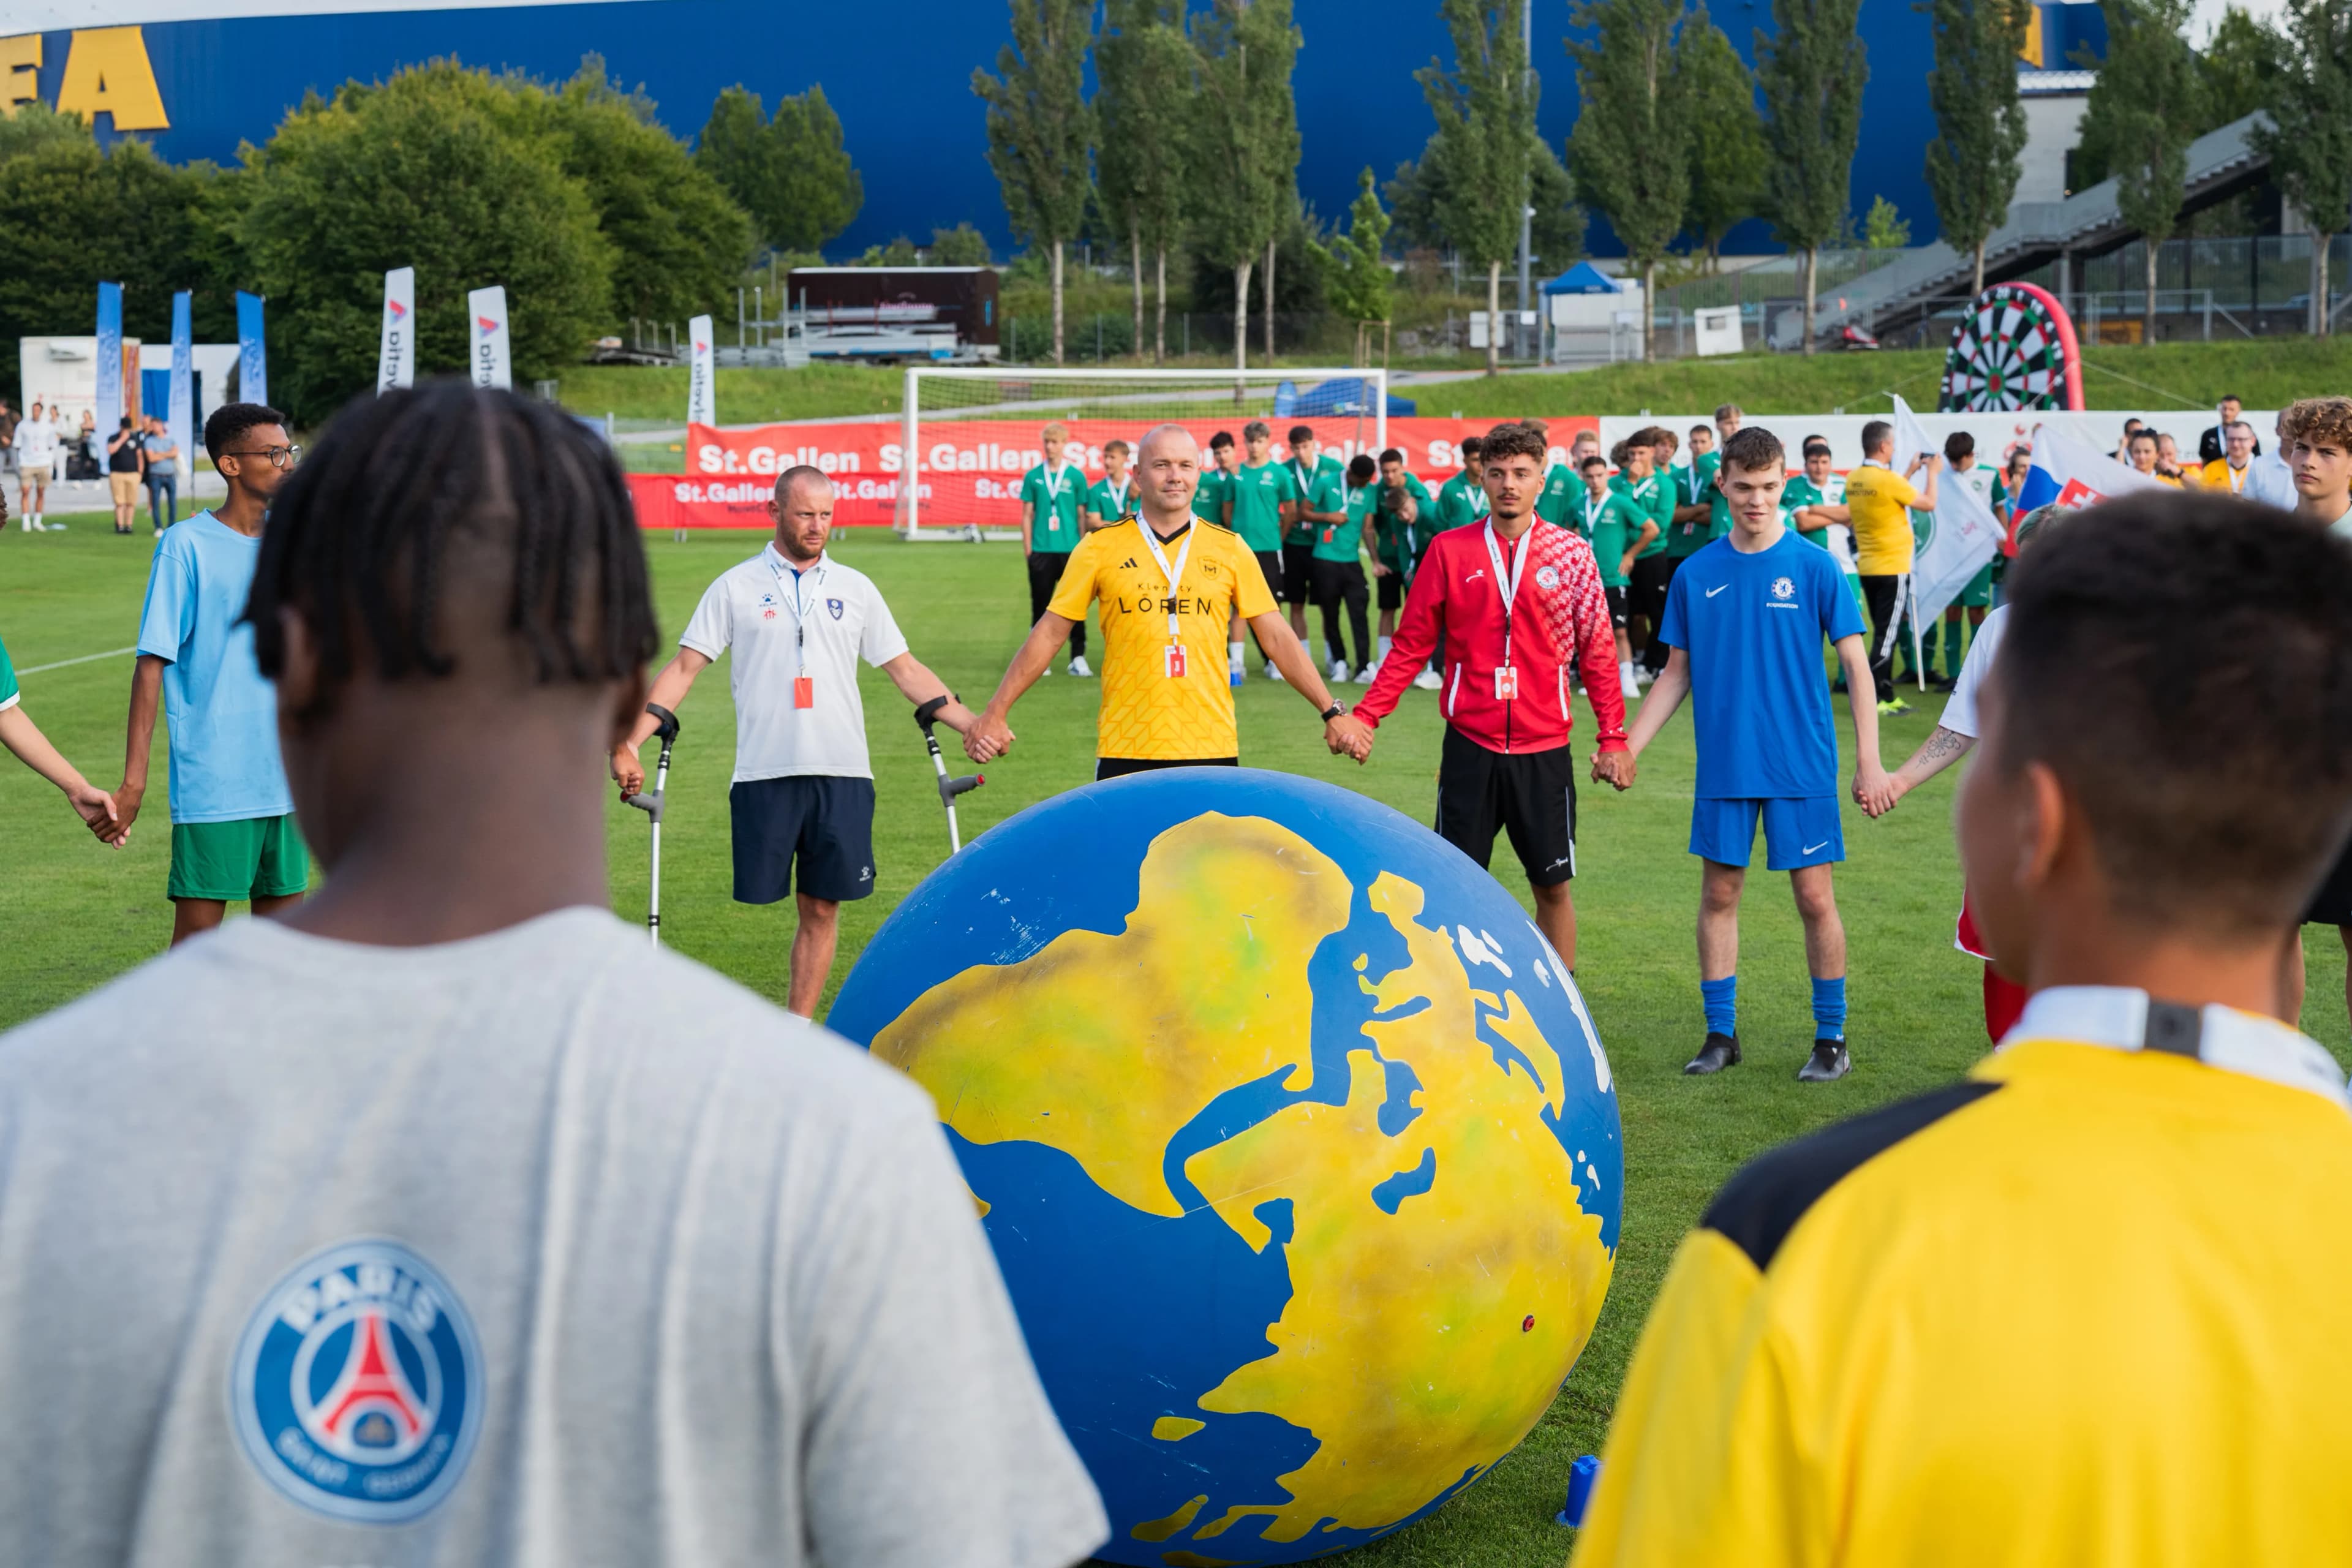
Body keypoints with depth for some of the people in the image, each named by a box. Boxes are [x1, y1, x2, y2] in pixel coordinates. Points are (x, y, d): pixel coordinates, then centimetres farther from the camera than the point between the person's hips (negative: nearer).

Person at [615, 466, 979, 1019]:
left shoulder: (856, 589, 12)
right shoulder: (736, 587, 5)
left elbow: (906, 671, 16)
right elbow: (684, 668, 3)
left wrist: (973, 725, 9)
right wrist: (630, 743, -7)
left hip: (842, 771, 2)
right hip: (764, 772, -2)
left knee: (822, 907, 2)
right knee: (760, 895, -4)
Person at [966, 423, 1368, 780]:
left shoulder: (1230, 549, 6)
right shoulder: (1099, 549, 2)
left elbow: (1277, 637, 9)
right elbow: (1049, 633, 6)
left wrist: (1332, 712, 5)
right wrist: (996, 713, 2)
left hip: (1212, 751, 1)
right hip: (1125, 753, -1)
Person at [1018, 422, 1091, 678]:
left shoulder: (1076, 476, 3)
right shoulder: (1033, 477, 7)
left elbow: (1083, 515, 6)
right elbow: (1027, 515, 9)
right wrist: (1028, 549, 2)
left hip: (1070, 551, -1)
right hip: (1041, 551, 1)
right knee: (1040, 604, 5)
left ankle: (1078, 658, 1)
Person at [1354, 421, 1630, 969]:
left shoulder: (1571, 552, 2)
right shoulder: (1449, 550, 2)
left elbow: (1597, 651, 5)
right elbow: (1412, 645, 5)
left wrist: (1613, 738, 0)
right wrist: (1366, 715, -4)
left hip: (1544, 746, 0)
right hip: (1470, 744, 0)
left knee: (1552, 884, 4)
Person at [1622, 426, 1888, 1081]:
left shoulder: (1815, 568, -4)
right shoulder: (1695, 575, 4)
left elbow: (1855, 664, -3)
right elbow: (1677, 674, 12)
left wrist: (1869, 760, -10)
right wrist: (1628, 747, 7)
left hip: (1802, 765, -3)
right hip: (1723, 767, 3)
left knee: (1814, 897, 0)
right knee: (1719, 894, 7)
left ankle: (1832, 1038, 12)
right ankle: (1720, 1034, 18)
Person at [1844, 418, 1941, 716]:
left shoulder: (1853, 479, 4)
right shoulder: (1888, 480, -18)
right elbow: (1929, 503, -7)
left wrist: (1910, 471, 24)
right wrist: (1932, 472, 7)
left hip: (1867, 568, 8)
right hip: (1892, 569, -8)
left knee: (1883, 633, 15)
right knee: (1886, 634, -4)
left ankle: (1887, 696, 19)